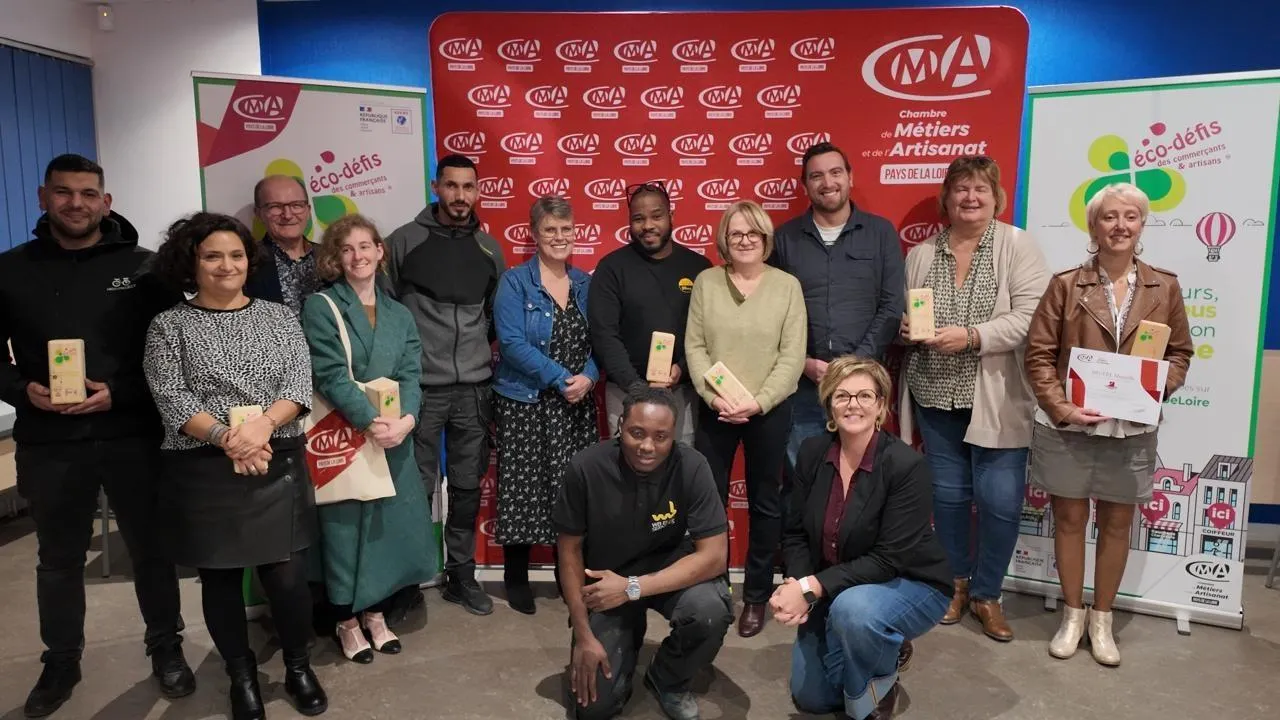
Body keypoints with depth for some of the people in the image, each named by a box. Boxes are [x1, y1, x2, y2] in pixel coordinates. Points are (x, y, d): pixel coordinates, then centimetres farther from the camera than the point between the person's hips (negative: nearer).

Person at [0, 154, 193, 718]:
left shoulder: (140, 266, 2)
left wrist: (119, 393, -14)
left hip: (132, 435, -1)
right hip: (48, 442, 2)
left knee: (151, 547, 9)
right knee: (59, 558, 15)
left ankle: (166, 647, 27)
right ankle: (61, 660, 34)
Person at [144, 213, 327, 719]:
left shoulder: (278, 316, 8)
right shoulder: (169, 326, 3)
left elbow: (299, 386, 0)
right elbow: (171, 400, -6)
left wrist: (263, 425, -18)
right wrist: (227, 439, -19)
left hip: (278, 467, 1)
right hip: (204, 472, 0)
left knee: (286, 576, 0)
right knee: (219, 579, 10)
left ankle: (299, 668, 25)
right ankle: (242, 677, 30)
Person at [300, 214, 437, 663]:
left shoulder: (399, 315, 11)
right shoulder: (320, 308, -3)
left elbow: (410, 375, 1)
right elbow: (331, 375, -13)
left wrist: (406, 419, -18)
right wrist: (370, 422, -24)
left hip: (394, 437, 4)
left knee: (390, 523, 8)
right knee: (344, 526, 2)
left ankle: (375, 612, 26)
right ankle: (346, 621, 20)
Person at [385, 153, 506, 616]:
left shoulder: (488, 247, 10)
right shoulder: (404, 241, -1)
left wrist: (495, 353, 9)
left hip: (475, 388, 3)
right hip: (420, 387, -3)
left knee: (468, 487, 10)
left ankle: (461, 575, 24)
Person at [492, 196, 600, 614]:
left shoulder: (585, 283, 9)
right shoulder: (515, 282, -5)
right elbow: (512, 342, -14)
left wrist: (588, 378, -11)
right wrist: (560, 379, -19)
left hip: (576, 404, 4)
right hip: (525, 403, -4)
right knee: (523, 489, 2)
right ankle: (516, 579, 17)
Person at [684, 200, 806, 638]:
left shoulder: (787, 286, -1)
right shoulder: (706, 282, 3)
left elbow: (792, 356, -5)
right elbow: (694, 346, -1)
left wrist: (758, 402, -15)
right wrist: (714, 396, -13)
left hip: (770, 411, -1)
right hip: (715, 410, 1)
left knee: (765, 504, 10)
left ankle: (756, 596, 24)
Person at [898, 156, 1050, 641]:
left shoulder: (1018, 246, -3)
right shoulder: (921, 254, 8)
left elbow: (1031, 317, -13)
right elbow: (901, 315, 14)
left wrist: (971, 336, -23)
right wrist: (905, 329, -9)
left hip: (996, 400, -3)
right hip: (936, 397, 3)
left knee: (1000, 499, -1)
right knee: (947, 495, 12)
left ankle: (987, 595, 20)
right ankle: (956, 583, 31)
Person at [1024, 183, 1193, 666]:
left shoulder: (1164, 287, 4)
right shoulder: (1065, 285, -2)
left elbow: (1180, 353, 9)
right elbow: (1038, 354, -5)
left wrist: (1159, 388, -11)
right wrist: (1061, 406, -15)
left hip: (1132, 428, 2)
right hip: (1068, 425, -1)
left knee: (1117, 523, 12)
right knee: (1070, 519, 9)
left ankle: (1101, 619, 28)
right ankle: (1072, 614, 26)